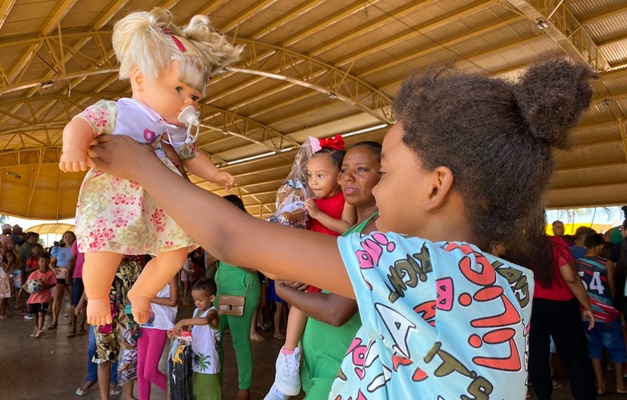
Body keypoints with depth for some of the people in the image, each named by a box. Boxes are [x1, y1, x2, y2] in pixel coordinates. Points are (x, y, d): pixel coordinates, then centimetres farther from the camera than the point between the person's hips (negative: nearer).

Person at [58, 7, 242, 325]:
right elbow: (81, 124, -13)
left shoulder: (180, 131, 11)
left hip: (160, 206, 6)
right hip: (113, 202, -5)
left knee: (178, 248, 3)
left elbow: (191, 156, 24)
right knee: (106, 250, -22)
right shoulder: (115, 111, -5)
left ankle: (141, 292, 29)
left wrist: (215, 175, 11)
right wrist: (74, 149, -33)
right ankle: (97, 297, 13)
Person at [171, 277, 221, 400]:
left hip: (207, 362, -8)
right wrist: (177, 333, -9)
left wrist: (182, 322, -42)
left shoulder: (212, 312, -18)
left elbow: (205, 320, -41)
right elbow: (191, 331, 10)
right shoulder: (196, 311, 7)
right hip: (195, 360, 8)